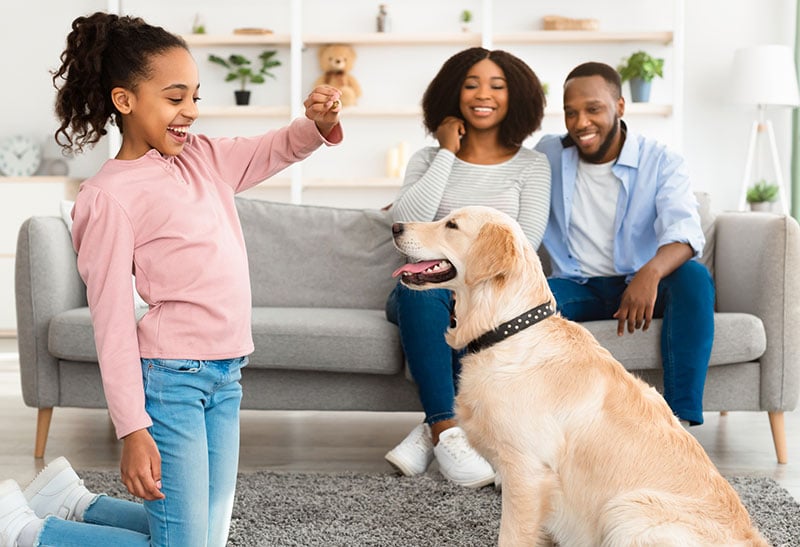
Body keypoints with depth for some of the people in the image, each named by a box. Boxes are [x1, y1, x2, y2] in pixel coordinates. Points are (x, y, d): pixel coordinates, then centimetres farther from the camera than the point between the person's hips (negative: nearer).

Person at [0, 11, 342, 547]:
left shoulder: (203, 156, 8)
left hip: (226, 374, 8)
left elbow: (278, 149, 19)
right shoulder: (109, 197, -13)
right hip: (172, 376, -8)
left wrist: (319, 123, -5)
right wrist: (133, 429, -16)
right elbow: (113, 322, -14)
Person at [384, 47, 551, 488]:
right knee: (419, 285, -36)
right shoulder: (429, 159, 13)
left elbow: (526, 242, -2)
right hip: (431, 292, 1)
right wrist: (446, 154, -2)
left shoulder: (531, 165, 11)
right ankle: (448, 431, -39)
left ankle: (433, 429, -32)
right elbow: (406, 221, -6)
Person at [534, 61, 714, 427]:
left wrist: (651, 272, -43)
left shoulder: (661, 162, -4)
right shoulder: (548, 156, 7)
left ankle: (681, 418, -36)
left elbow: (684, 231, -22)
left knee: (694, 276, -32)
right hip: (577, 288, 1)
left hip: (641, 287, -1)